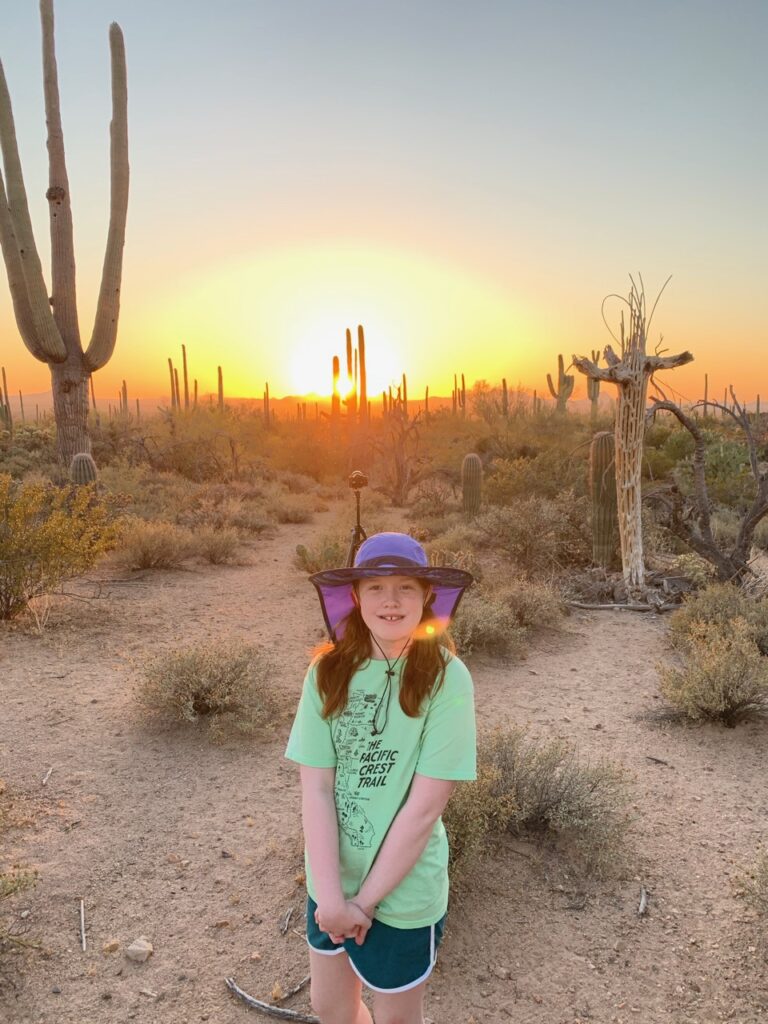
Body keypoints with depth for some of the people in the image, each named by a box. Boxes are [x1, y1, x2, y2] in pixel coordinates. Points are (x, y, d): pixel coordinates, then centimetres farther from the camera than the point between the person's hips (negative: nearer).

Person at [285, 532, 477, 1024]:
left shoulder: (446, 678, -21)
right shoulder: (329, 672, -11)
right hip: (330, 882, 3)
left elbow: (425, 806, -20)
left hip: (403, 893, -3)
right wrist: (331, 896, -16)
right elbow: (315, 789, -12)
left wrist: (366, 899, -14)